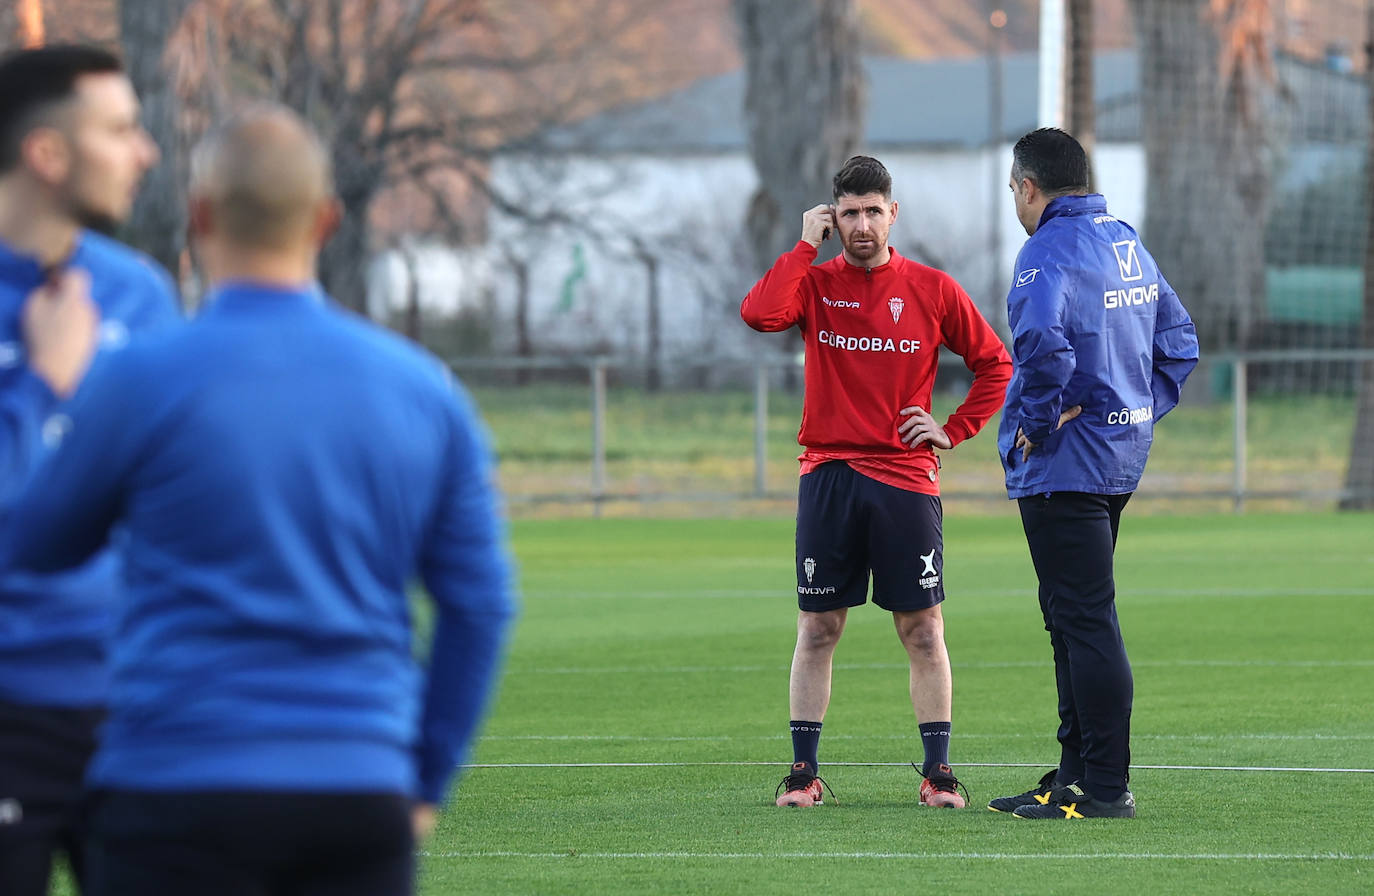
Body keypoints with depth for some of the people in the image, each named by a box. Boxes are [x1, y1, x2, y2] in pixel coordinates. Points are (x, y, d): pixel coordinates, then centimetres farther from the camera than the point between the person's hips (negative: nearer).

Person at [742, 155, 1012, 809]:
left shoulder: (933, 290, 5)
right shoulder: (814, 283, 4)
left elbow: (995, 365, 12)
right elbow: (759, 313, -18)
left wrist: (954, 430, 1)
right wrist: (806, 245, -10)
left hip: (906, 479, 0)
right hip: (828, 478, 0)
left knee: (923, 629, 0)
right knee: (818, 627, 3)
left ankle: (937, 772, 5)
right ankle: (804, 771, 7)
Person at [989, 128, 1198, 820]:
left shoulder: (1050, 249, -15)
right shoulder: (1128, 243, 14)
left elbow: (1043, 341, -33)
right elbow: (1179, 342, 20)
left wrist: (1037, 420, -19)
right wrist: (1142, 411, 14)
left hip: (1063, 466, -9)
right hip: (1123, 455, 9)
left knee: (1085, 620, -8)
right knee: (1072, 615, 17)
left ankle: (1105, 788, -8)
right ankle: (1075, 773, 22)